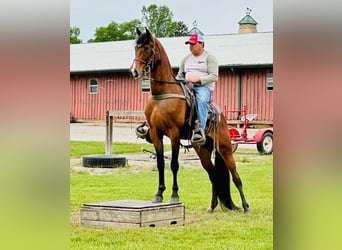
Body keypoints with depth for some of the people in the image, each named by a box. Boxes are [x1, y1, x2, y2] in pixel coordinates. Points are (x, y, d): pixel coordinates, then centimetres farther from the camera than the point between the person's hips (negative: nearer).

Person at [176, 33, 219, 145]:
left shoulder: (209, 57, 5)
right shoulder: (186, 59, 22)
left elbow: (214, 76, -6)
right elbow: (180, 76, 26)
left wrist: (198, 79, -18)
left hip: (204, 87, -5)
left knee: (202, 100, -38)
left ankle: (200, 130, -49)